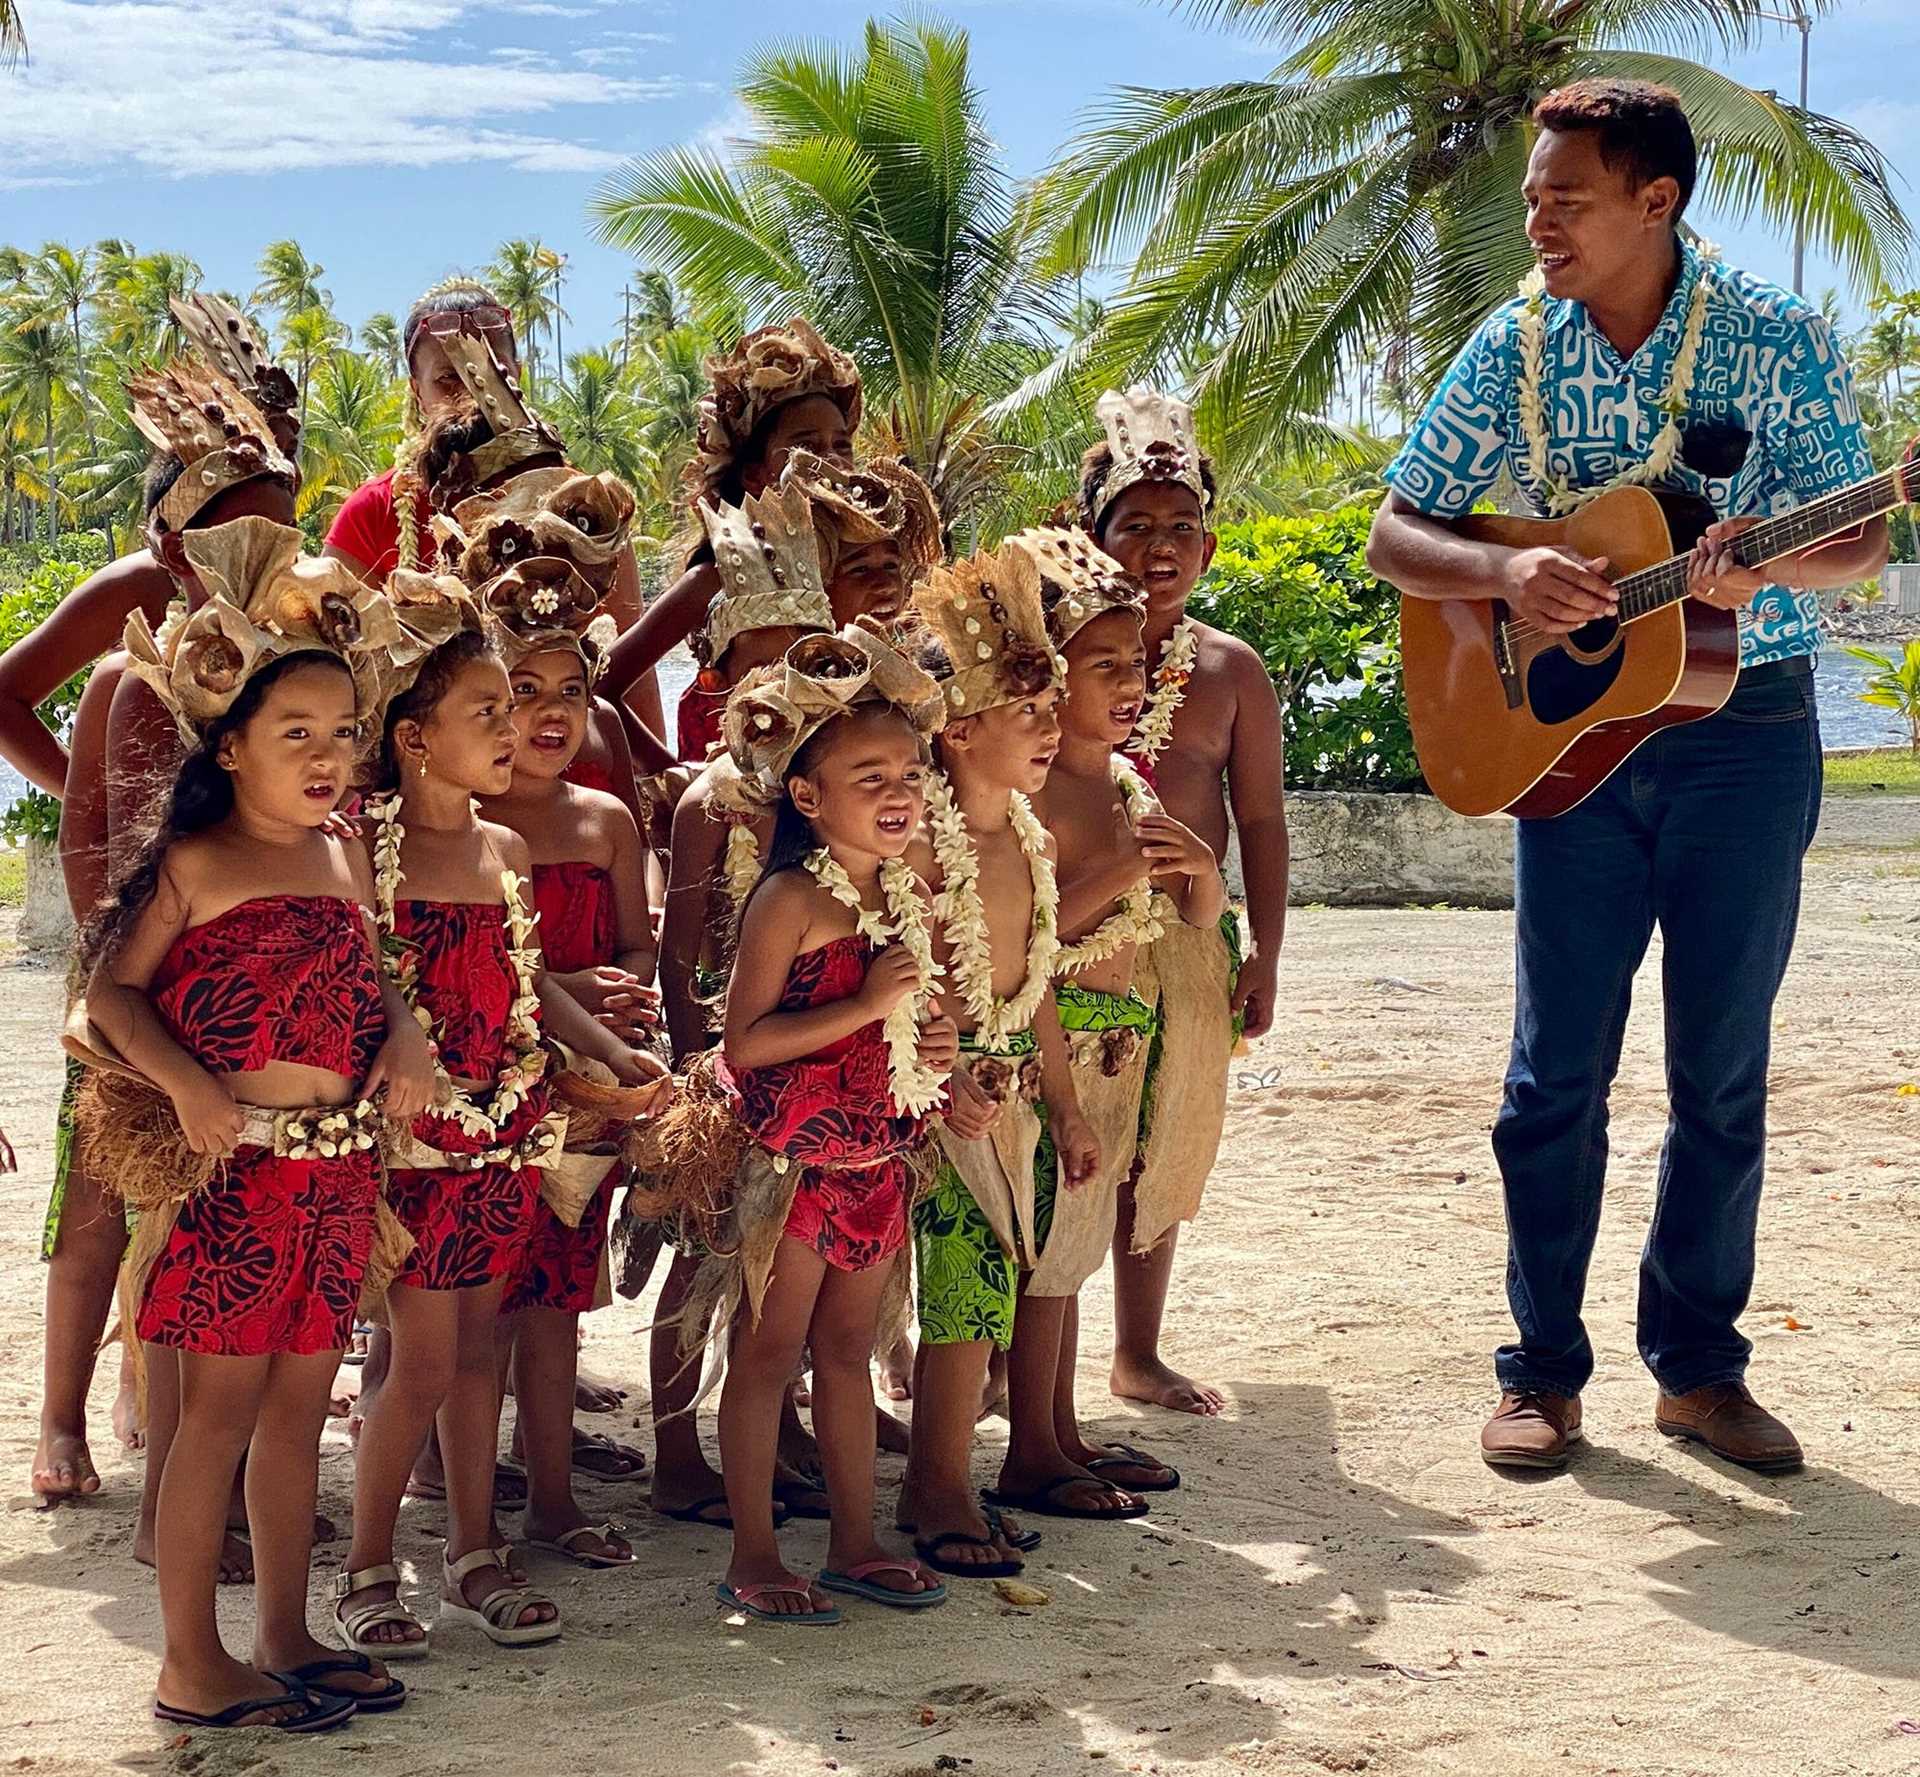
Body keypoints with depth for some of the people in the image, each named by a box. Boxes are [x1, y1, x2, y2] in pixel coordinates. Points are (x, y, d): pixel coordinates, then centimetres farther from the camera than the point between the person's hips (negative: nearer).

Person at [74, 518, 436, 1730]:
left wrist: (406, 1037, 0)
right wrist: (185, 1084, -20)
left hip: (340, 1165, 6)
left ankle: (287, 1638, 22)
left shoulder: (344, 861, 12)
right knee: (221, 1412, -1)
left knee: (298, 1407, 12)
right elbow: (114, 992, -6)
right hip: (236, 1164, -6)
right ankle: (192, 1665, 7)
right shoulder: (194, 863, -5)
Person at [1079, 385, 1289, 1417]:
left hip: (1190, 943, 3)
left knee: (1159, 1154, 11)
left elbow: (1261, 819, 8)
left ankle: (1138, 1353, 25)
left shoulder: (1230, 671, 6)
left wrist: (1263, 956, 3)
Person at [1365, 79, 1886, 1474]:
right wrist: (1511, 572, -19)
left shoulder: (1779, 341, -6)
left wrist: (1768, 562, -26)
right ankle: (1545, 1371, 12)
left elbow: (1864, 540, -4)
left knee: (1724, 1070, 6)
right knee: (1560, 1068, 3)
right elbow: (1396, 536, 1)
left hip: (1746, 727, -1)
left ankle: (1698, 1367, 18)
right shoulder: (1516, 347, 0)